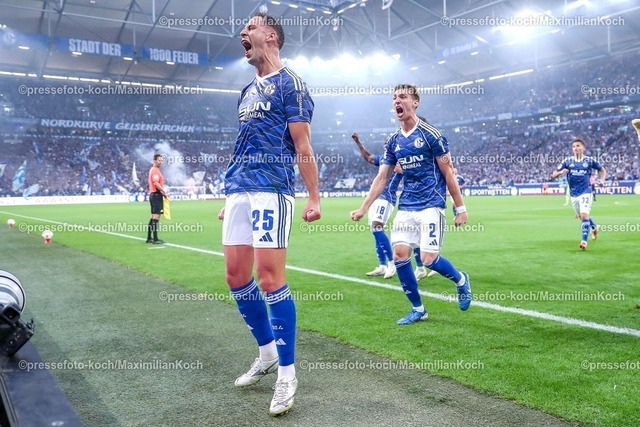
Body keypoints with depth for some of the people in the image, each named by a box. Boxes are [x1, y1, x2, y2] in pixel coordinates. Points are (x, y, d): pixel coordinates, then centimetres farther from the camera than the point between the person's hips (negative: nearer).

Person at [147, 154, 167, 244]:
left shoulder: (154, 170, 20)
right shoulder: (155, 170, -12)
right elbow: (156, 183, -23)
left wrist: (162, 192, 13)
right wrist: (164, 192, -16)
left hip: (153, 194, 11)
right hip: (156, 195, -11)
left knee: (153, 217, 14)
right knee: (156, 217, -12)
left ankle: (149, 238, 18)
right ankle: (155, 239, -13)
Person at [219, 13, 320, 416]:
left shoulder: (290, 84, -1)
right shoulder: (248, 91, 22)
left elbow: (302, 146, -7)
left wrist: (314, 198, -11)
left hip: (271, 190, -8)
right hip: (240, 191, 9)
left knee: (269, 276, -11)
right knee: (236, 276, 8)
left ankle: (287, 372, 2)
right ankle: (267, 353, 25)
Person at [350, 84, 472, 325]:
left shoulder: (431, 135, -8)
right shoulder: (393, 141, 8)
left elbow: (448, 173, -5)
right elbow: (382, 178, 11)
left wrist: (460, 208, -6)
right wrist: (363, 209, 6)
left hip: (431, 205, -5)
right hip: (406, 207, 6)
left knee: (429, 258, -11)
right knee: (399, 254, -5)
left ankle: (461, 280, 23)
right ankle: (418, 309, 13)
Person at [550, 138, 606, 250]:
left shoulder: (589, 160, -2)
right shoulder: (567, 161, 1)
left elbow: (602, 170, 13)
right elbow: (553, 175, -1)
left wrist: (602, 180, -6)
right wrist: (561, 172, -22)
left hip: (585, 192, -4)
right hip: (573, 194, 4)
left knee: (584, 215, -19)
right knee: (582, 216, 18)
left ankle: (584, 240, -15)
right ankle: (594, 227, 48)